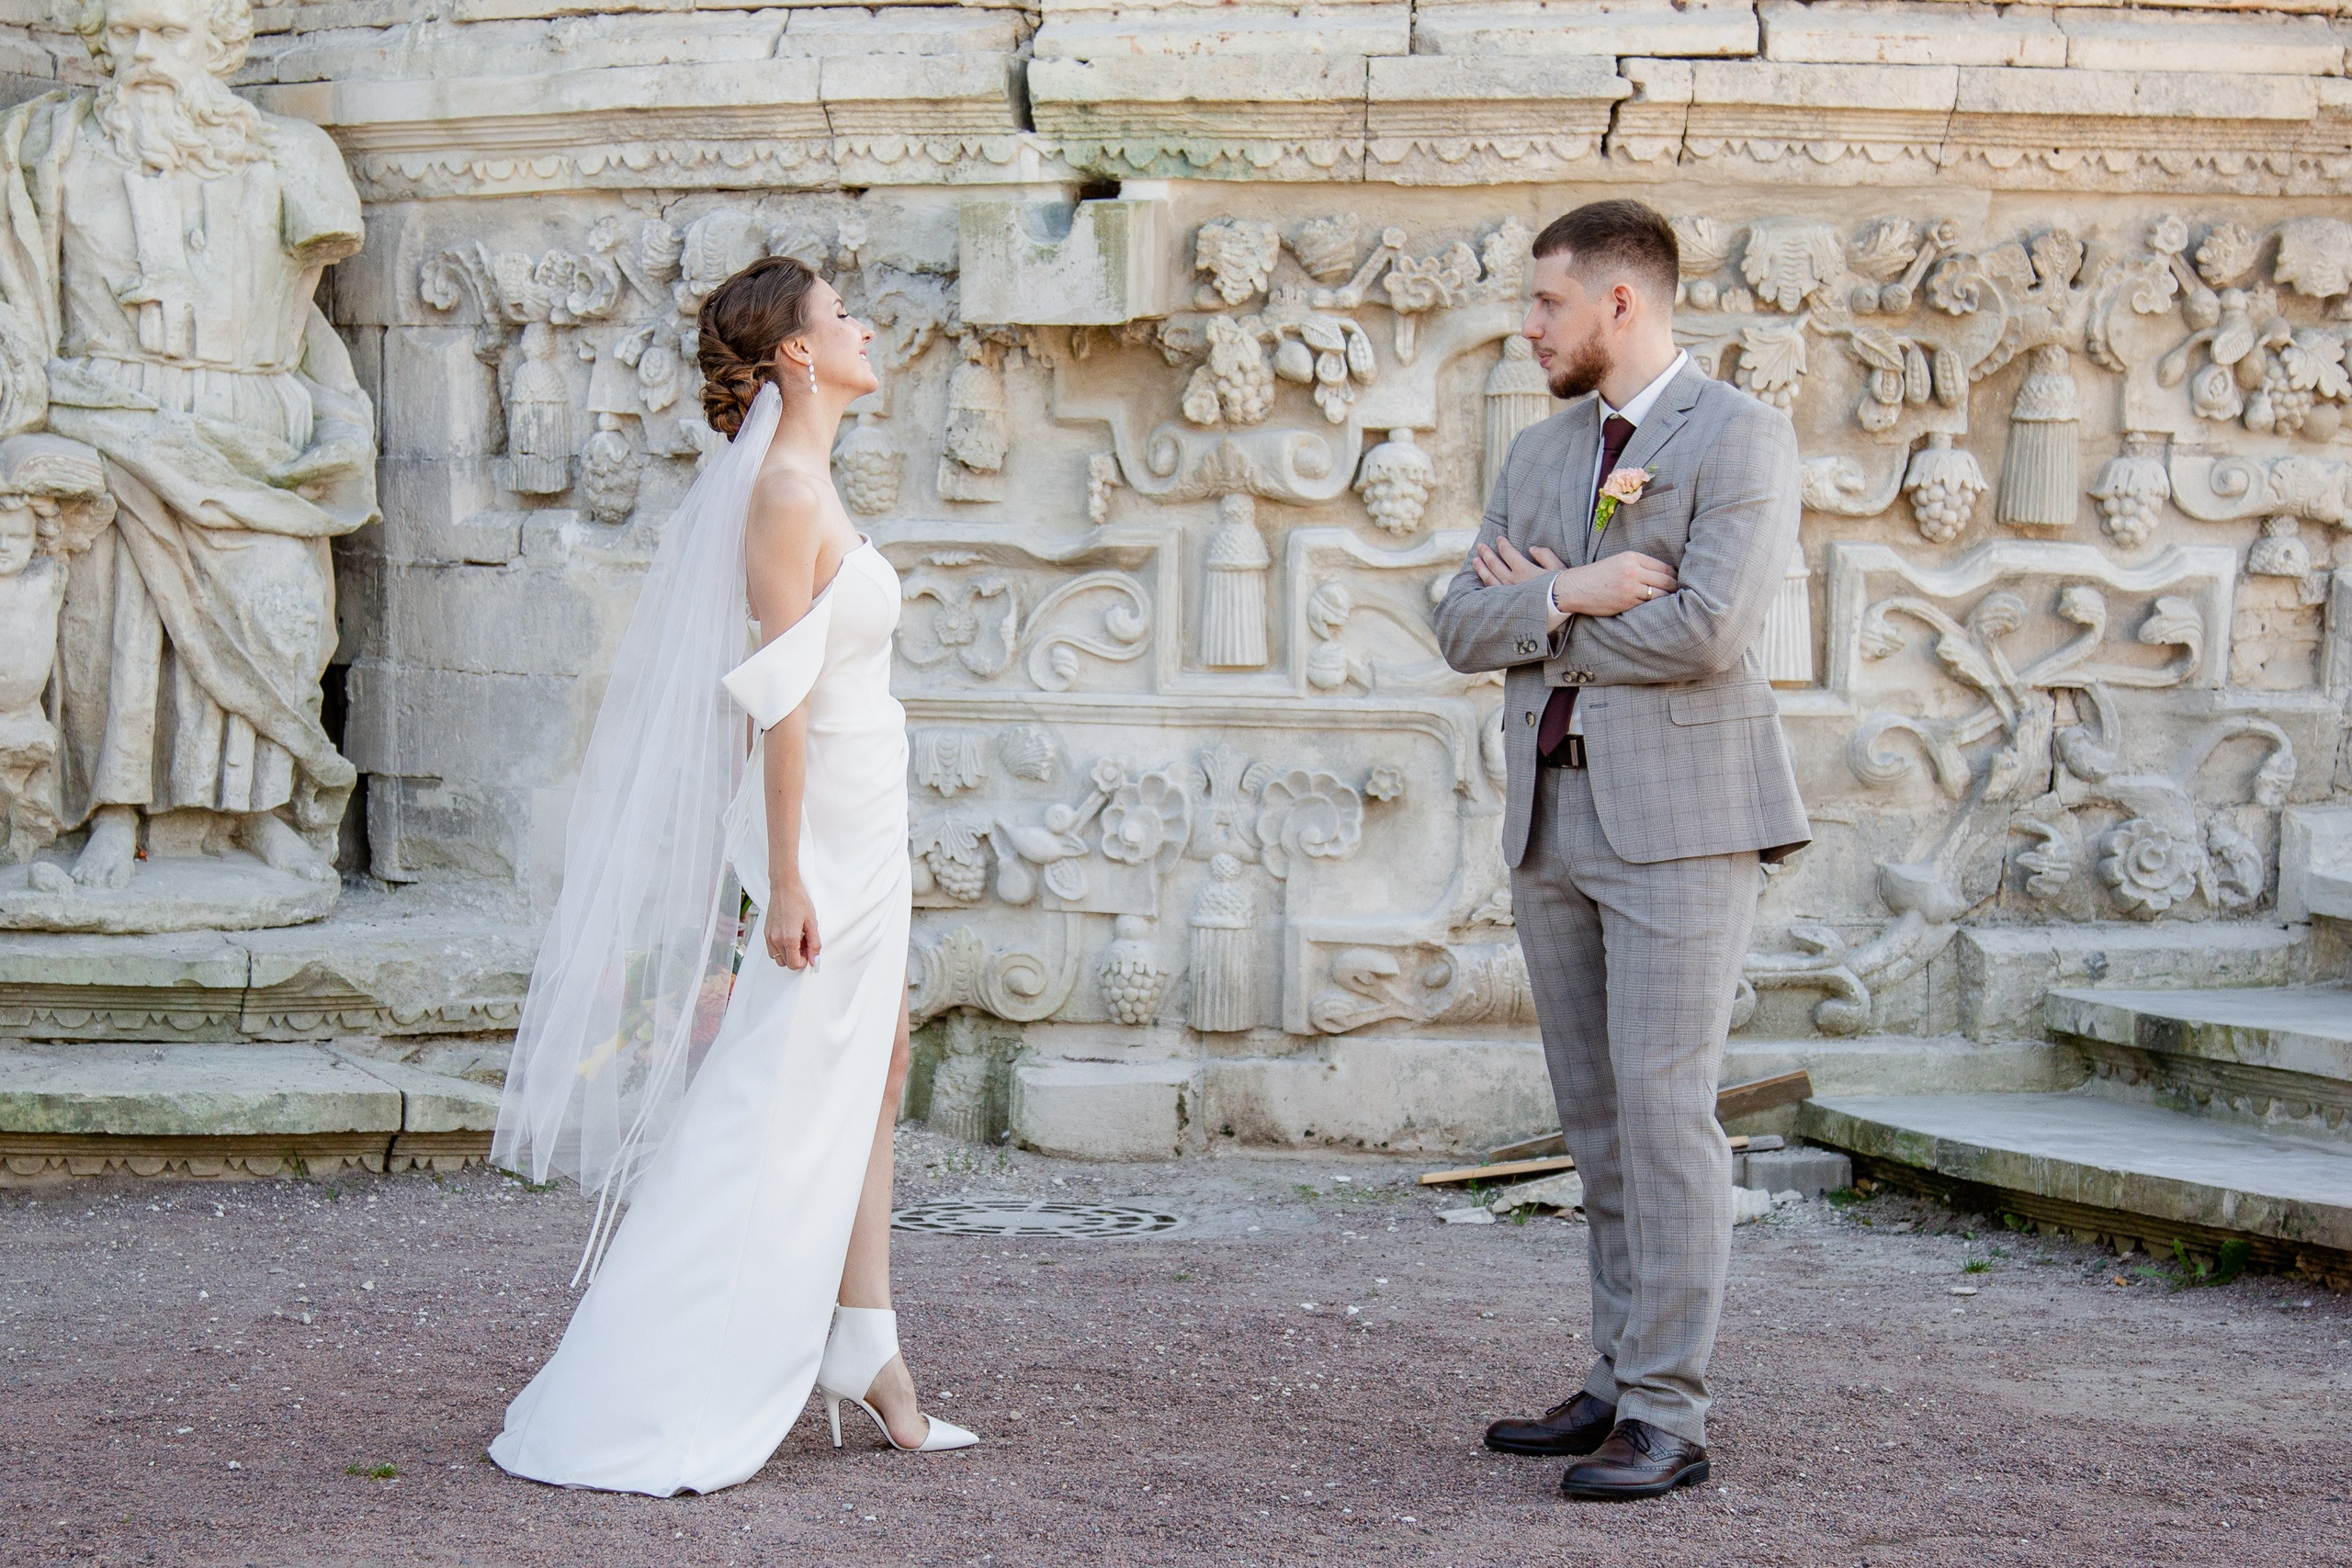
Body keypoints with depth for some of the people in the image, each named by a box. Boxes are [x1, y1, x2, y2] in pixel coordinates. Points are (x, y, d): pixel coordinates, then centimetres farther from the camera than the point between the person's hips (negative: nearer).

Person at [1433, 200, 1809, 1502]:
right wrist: (1566, 596, -11)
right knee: (1596, 1117, 9)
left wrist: (1538, 621, -4)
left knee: (1662, 1105, -9)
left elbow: (1708, 628, -18)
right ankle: (1620, 1381, 16)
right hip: (1553, 812, 7)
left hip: (1680, 818, -7)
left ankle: (1668, 1415, -6)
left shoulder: (1740, 437, -5)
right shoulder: (1539, 452, 17)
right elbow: (1463, 626, 9)